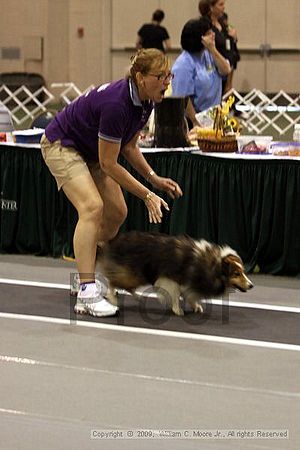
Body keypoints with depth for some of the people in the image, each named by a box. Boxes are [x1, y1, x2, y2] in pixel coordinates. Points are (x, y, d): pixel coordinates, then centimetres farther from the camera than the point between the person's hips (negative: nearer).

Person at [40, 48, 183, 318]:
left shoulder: (145, 102, -9)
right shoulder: (116, 104, -35)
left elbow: (129, 147, 5)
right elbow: (108, 164, -27)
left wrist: (155, 179, -6)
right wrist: (147, 195, -24)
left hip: (90, 150, 9)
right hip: (61, 144, -9)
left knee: (117, 213, 3)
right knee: (92, 207, -26)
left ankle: (89, 276, 20)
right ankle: (87, 294, -29)